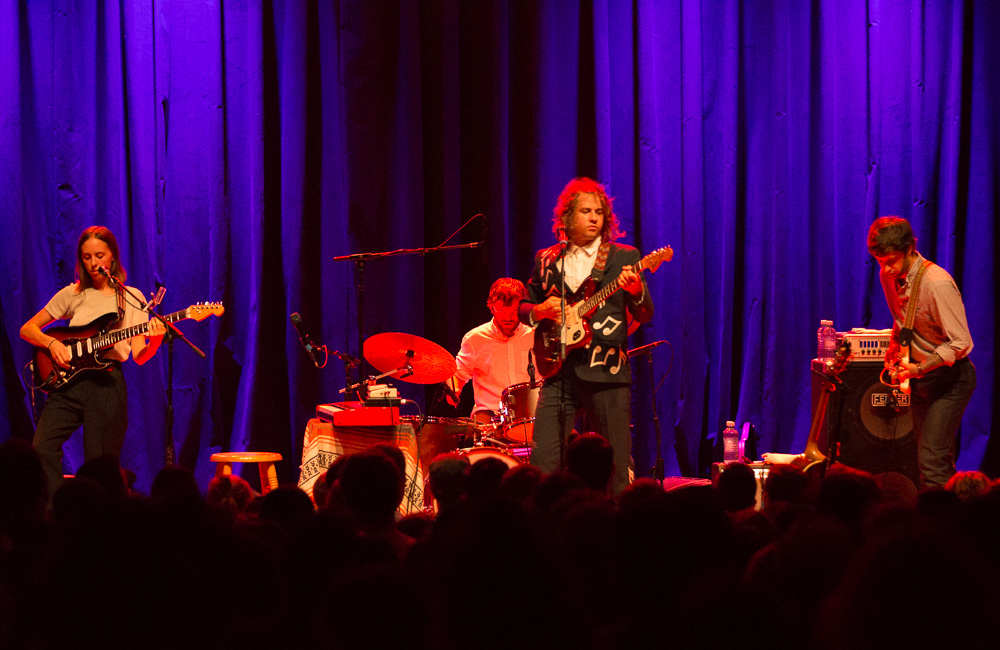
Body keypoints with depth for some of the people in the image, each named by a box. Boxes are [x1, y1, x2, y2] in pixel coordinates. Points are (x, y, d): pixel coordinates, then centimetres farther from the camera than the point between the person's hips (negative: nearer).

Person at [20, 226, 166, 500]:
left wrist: (154, 341, -19)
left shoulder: (132, 298, 9)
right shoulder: (72, 294, 12)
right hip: (68, 382, 1)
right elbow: (27, 329, 15)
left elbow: (139, 355, 3)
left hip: (107, 384, -1)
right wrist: (51, 343, -5)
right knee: (42, 449, -19)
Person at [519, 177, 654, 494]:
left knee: (616, 464, -2)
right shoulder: (547, 260, 14)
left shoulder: (624, 257, 6)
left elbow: (645, 316, 0)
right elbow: (523, 307, 22)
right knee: (543, 460, -6)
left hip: (607, 371, -2)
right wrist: (540, 310, -1)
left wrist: (636, 291, -22)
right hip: (559, 370, 2)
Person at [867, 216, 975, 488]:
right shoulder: (889, 277, 0)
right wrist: (895, 343, 5)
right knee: (935, 457, 12)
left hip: (950, 376, -8)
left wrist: (920, 369, -33)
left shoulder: (937, 284, -26)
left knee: (931, 458, -18)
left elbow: (960, 343, -25)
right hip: (920, 376, 8)